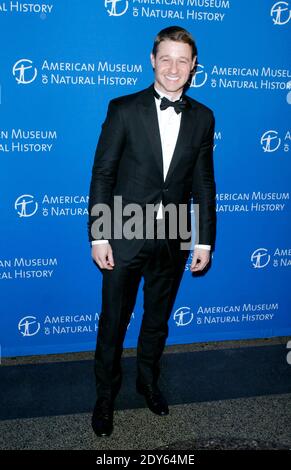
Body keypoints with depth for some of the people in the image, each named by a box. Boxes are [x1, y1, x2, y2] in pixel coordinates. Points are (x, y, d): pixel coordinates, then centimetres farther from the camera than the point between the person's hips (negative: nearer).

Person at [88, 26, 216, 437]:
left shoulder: (202, 118, 2)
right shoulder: (124, 109, -6)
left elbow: (203, 183, 5)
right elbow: (103, 174, -6)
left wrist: (205, 240, 3)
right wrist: (98, 237, -10)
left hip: (174, 240, 3)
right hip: (125, 237, -2)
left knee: (158, 319, 19)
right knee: (113, 322, 10)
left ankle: (148, 380, 43)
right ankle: (106, 396, 31)